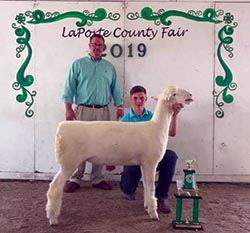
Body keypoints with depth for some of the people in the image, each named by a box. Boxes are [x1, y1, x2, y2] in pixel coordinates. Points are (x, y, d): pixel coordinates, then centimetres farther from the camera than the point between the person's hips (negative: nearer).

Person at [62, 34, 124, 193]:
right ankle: (75, 179, 5)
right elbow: (69, 88, 1)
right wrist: (69, 108, -7)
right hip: (83, 109, -3)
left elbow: (116, 89, 16)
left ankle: (97, 179, 14)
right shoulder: (78, 64, 6)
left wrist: (120, 107, 7)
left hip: (103, 111, 3)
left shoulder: (109, 67, 16)